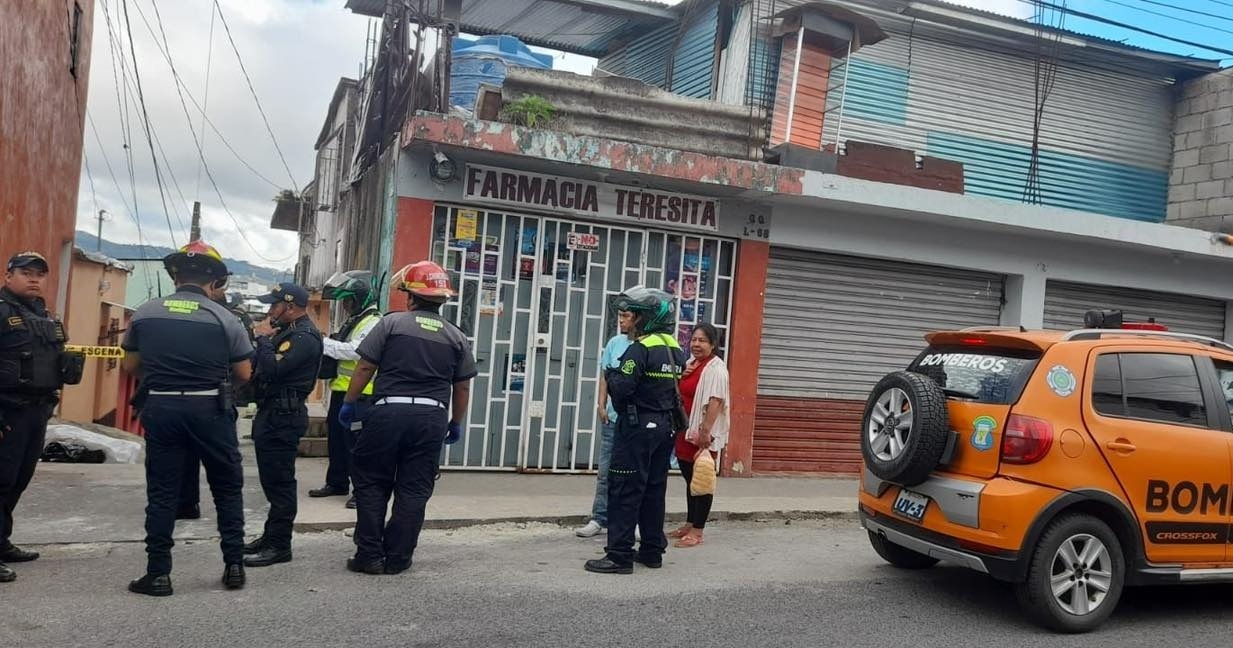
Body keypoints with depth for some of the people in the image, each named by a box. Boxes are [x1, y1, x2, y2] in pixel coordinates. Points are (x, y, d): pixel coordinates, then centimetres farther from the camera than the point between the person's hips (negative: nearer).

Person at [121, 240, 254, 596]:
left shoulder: (145, 313, 1)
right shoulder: (225, 318, -6)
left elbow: (130, 365, 8)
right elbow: (244, 373, -3)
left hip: (160, 407, 2)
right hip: (210, 409, -2)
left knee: (162, 492, 9)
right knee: (227, 488, 12)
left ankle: (158, 573, 10)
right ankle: (233, 566, 14)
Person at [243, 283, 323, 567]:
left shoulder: (304, 337, -17)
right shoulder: (289, 331, 16)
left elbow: (273, 368, -26)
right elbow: (267, 366, 15)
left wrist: (263, 338, -14)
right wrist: (265, 338, 1)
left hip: (284, 416, -11)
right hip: (272, 413, 11)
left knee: (279, 481, -5)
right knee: (272, 478, 17)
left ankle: (279, 545, 1)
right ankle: (271, 536, 27)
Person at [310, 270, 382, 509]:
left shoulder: (374, 323, -13)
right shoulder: (352, 322, 19)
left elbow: (355, 351, -24)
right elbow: (340, 351, 19)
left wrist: (323, 342, -19)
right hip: (340, 390, 10)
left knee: (357, 442, -6)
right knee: (336, 439, 16)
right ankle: (336, 483, 27)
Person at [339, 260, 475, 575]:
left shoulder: (392, 323, 1)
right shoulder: (456, 337, 8)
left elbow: (365, 368, -1)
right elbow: (462, 387, 10)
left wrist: (349, 403, 10)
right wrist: (456, 423, 22)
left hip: (389, 411, -2)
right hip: (431, 417, 2)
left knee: (371, 482, 10)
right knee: (413, 490, 8)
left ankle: (369, 555, 9)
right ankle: (397, 558, 12)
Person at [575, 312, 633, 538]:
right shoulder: (615, 343, 5)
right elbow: (605, 376, 10)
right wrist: (602, 404, 2)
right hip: (613, 417, 4)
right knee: (605, 471, 7)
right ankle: (599, 519, 14)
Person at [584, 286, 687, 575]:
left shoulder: (641, 348, -16)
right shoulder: (676, 350, 10)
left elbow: (621, 389, -20)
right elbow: (677, 391, 14)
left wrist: (612, 375, -2)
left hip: (638, 426, -8)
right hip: (665, 427, 8)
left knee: (625, 491, -4)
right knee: (654, 490, 15)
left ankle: (620, 555, -3)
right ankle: (652, 550, 21)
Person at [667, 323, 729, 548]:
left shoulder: (716, 369, -12)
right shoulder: (690, 364, 15)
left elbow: (715, 401, -22)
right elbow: (680, 394, 24)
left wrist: (705, 431, -28)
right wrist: (681, 375, 2)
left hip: (702, 435, -9)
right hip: (685, 432, 9)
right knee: (690, 479, 16)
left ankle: (697, 532, 4)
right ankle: (689, 525, 27)